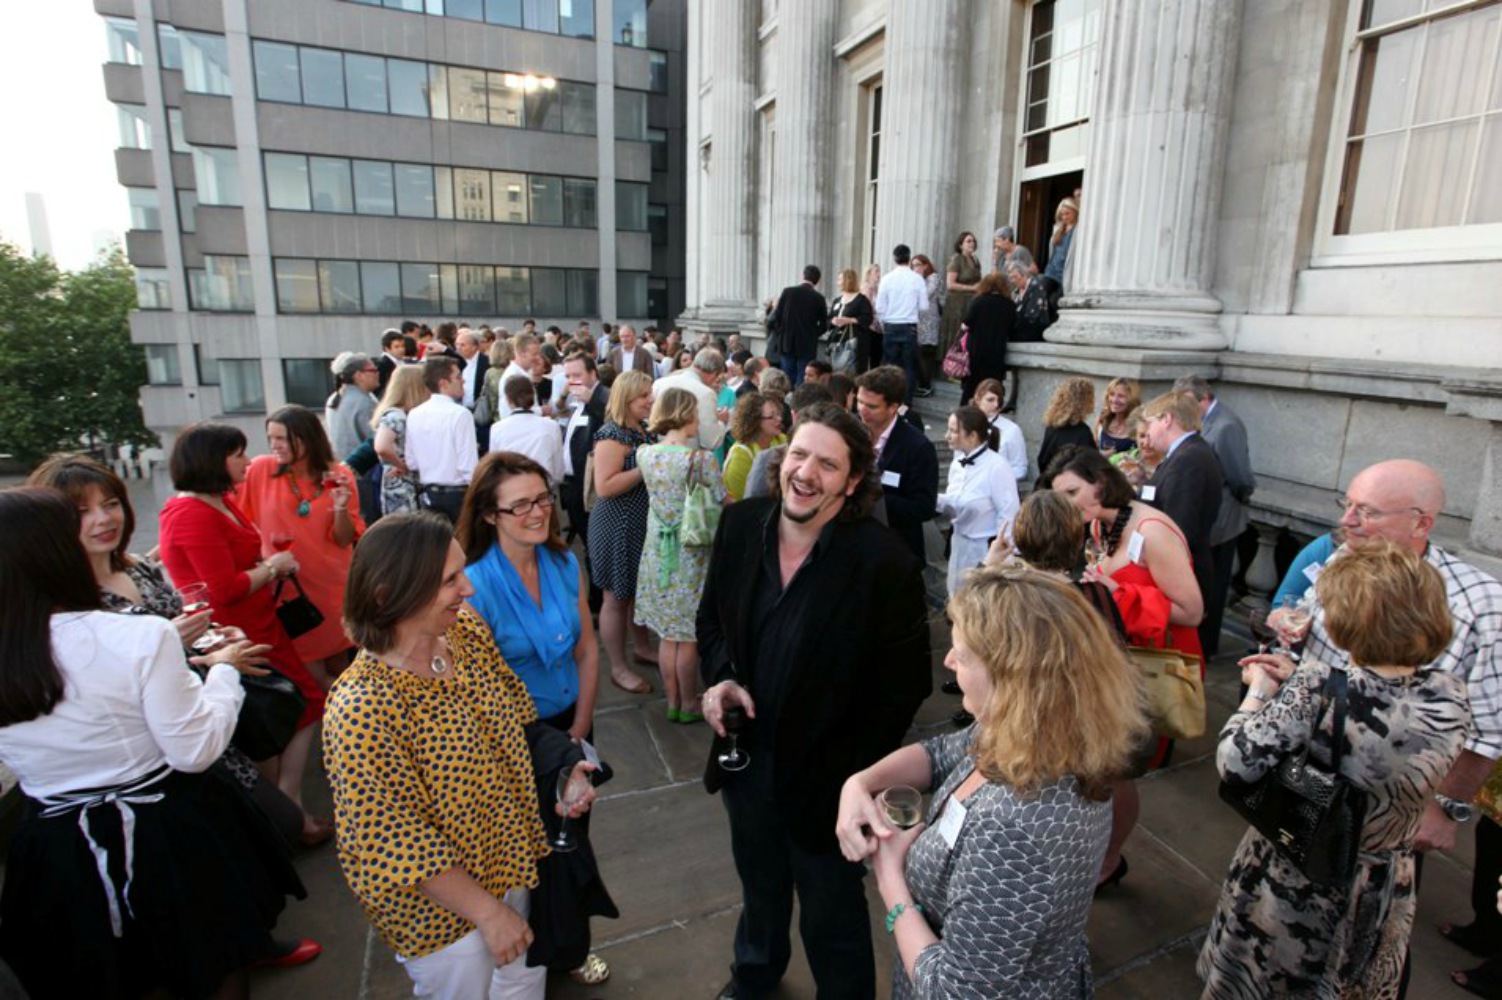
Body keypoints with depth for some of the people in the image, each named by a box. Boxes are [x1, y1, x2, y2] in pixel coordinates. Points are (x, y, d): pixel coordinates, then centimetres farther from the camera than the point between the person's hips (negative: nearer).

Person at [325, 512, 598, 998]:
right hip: (439, 906, -6)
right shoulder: (360, 711, -32)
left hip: (508, 862, 6)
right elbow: (397, 845, -24)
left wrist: (564, 766, -12)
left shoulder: (467, 629, -11)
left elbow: (518, 718, 3)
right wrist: (487, 911, -18)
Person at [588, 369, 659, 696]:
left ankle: (643, 647, 41)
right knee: (617, 598, 5)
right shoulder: (611, 435, -19)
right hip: (618, 527, -9)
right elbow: (604, 487, -27)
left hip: (645, 523, 9)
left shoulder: (645, 429, 8)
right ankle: (618, 668, 17)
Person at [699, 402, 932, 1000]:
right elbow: (711, 617, 4)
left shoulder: (886, 564, -26)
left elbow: (904, 687, -16)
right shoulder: (741, 524, -11)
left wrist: (858, 781, -12)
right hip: (745, 754, 5)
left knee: (832, 916, 20)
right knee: (759, 883, 33)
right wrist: (721, 677, -14)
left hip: (824, 774, -5)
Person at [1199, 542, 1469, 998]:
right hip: (1379, 895, 4)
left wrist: (1258, 692, -16)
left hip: (1289, 889, -4)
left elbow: (1234, 764, -32)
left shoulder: (1317, 687, -32)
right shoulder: (1450, 696, -16)